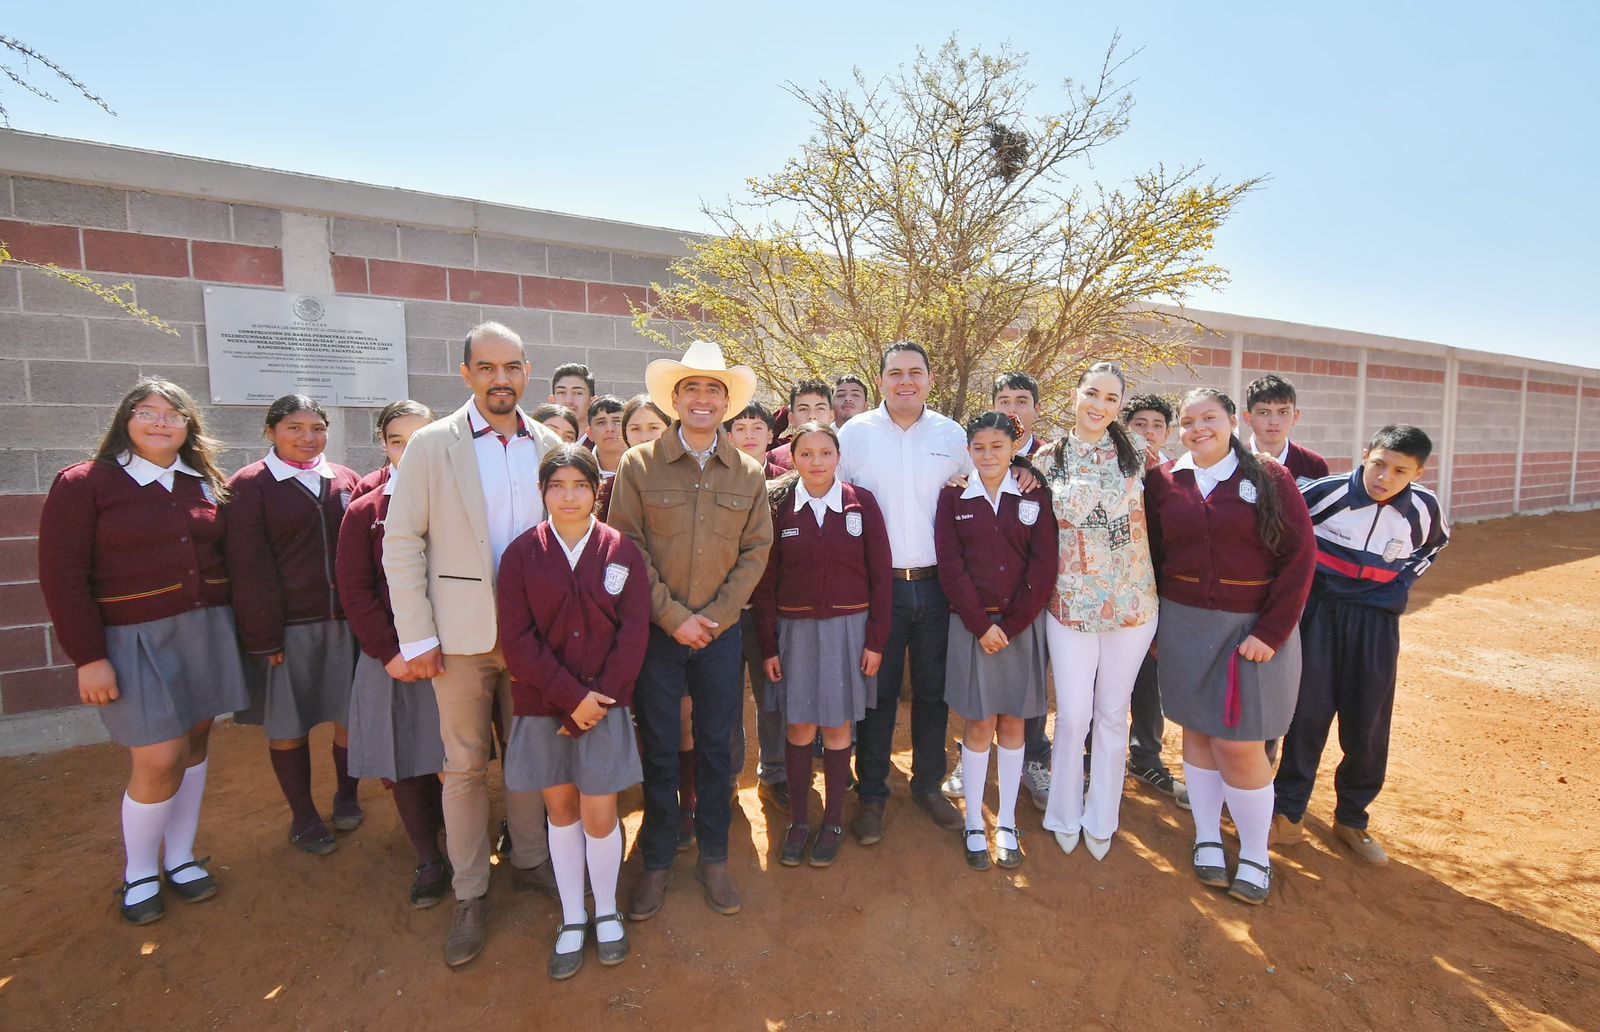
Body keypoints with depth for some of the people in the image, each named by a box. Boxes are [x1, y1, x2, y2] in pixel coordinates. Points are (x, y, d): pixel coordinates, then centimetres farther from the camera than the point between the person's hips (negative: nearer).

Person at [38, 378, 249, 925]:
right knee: (160, 760, -4)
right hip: (135, 638, -4)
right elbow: (62, 576, -7)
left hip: (206, 630, 4)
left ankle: (181, 858, 29)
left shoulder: (206, 485, 8)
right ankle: (138, 874, 22)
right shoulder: (84, 484, -4)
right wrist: (88, 657, -11)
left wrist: (238, 631, 3)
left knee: (194, 744, 11)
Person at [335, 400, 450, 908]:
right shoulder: (364, 512, 4)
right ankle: (428, 862, 27)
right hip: (391, 661, 1)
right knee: (401, 765, 8)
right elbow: (354, 590, 1)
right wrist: (389, 652, -7)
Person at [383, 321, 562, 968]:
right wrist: (416, 637, -8)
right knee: (465, 765, 10)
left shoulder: (549, 446, 3)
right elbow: (401, 544, -5)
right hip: (462, 632, -2)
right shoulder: (432, 445, -4)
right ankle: (469, 896, 28)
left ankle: (529, 861, 37)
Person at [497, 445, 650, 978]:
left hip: (605, 705, -1)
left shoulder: (621, 552, -4)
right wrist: (571, 696, -15)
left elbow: (633, 633, -5)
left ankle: (607, 911, 31)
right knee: (561, 811, 14)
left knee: (600, 815, 4)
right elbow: (517, 639, -8)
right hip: (542, 705, 1)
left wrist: (598, 700, -12)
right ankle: (572, 919, 34)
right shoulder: (521, 554, -4)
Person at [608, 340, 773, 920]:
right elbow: (625, 548, -7)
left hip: (721, 632, 2)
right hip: (655, 631, -1)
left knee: (716, 747, 13)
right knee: (659, 751, 9)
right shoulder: (639, 465, -4)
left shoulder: (748, 474, 3)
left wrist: (714, 617, -8)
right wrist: (673, 617, -12)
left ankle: (713, 857, 31)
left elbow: (756, 550, 2)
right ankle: (657, 861, 30)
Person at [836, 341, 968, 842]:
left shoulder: (953, 436, 5)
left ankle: (928, 785, 32)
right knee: (877, 693, 7)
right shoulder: (855, 433, -2)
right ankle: (871, 795, 23)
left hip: (936, 585, 2)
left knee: (933, 691, 13)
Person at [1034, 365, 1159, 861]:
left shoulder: (1136, 451, 0)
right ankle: (1065, 814, 27)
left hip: (1132, 601, 1)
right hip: (1070, 603, -1)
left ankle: (1101, 819, 32)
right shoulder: (1048, 459, 0)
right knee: (1073, 716, 3)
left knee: (1112, 713, 13)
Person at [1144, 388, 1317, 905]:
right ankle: (1207, 838, 28)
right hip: (1185, 625, 2)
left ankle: (1256, 855, 21)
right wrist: (1153, 626, 3)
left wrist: (1272, 632, -12)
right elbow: (1151, 556, 6)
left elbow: (1300, 556, -7)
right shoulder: (1163, 482, 2)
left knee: (1239, 742, 0)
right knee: (1197, 731, 11)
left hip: (1254, 627, -2)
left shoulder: (1270, 479, -4)